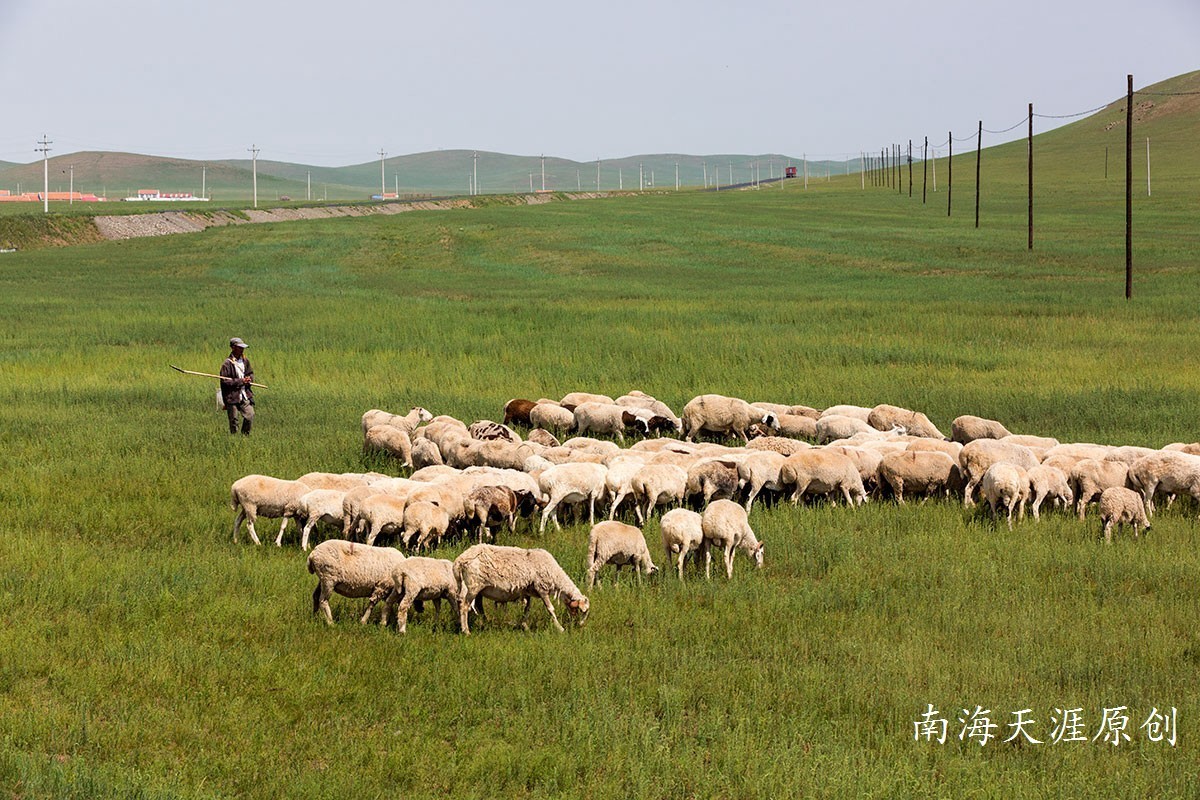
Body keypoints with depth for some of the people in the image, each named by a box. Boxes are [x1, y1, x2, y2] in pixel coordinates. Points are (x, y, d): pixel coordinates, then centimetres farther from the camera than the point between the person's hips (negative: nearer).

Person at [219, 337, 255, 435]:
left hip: (245, 396, 5)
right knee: (233, 421, 0)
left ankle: (245, 435, 11)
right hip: (232, 397, -5)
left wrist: (249, 379, -4)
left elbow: (251, 374, 21)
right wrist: (241, 381, -16)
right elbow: (224, 381, -14)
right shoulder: (227, 364, -10)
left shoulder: (245, 361, 10)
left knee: (250, 416, -7)